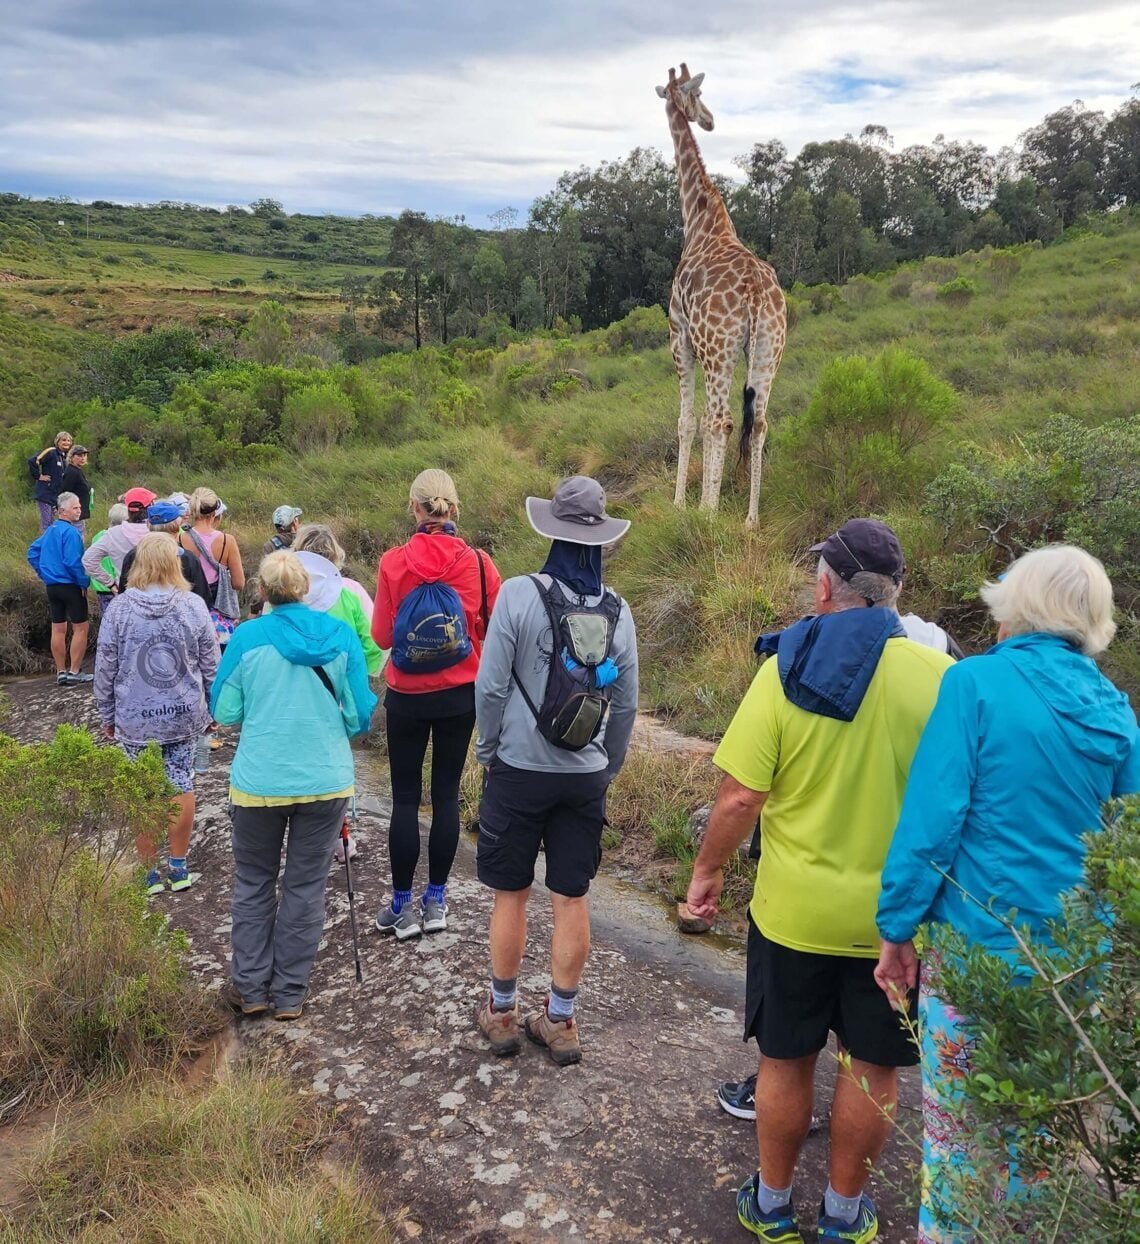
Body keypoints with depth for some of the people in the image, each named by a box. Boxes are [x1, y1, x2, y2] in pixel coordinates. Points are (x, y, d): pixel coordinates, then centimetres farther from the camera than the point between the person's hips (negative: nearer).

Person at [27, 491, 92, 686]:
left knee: (58, 629, 11)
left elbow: (33, 553, 18)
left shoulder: (50, 530, 11)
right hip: (70, 586, -8)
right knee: (80, 628, 1)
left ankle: (61, 672, 17)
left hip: (52, 586, 8)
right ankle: (74, 672, 1)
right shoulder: (70, 532, -16)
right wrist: (83, 582, -13)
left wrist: (44, 575, 19)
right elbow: (72, 562, -23)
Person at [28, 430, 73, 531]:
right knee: (46, 522, -7)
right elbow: (32, 461, -23)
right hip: (44, 493, -8)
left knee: (52, 523, 13)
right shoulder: (51, 452, -11)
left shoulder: (64, 457, 13)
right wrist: (38, 476, -16)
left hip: (55, 495, 8)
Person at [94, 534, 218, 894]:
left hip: (135, 719, -1)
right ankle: (178, 868, 22)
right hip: (184, 714, 1)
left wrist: (107, 715, 10)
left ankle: (150, 874, 19)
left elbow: (105, 668, -3)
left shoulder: (119, 608, -9)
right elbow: (210, 665, 0)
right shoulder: (194, 606, -6)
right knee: (182, 786, 12)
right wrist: (211, 709, 13)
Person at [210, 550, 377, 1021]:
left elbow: (223, 712, -1)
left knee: (254, 884, 17)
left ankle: (251, 988, 24)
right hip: (326, 782, 1)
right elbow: (360, 717, -1)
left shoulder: (248, 637, -8)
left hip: (259, 783, -1)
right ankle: (290, 994, 20)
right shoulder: (341, 635, -4)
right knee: (306, 886, 12)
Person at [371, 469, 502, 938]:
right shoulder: (478, 563, -9)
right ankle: (436, 900, 21)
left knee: (405, 799, 9)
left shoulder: (393, 562, -12)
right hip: (461, 694, 1)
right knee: (446, 794, 12)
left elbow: (381, 636, -5)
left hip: (407, 697, -1)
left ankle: (402, 906, 17)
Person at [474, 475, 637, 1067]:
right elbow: (626, 703, 4)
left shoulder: (520, 594, -14)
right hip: (585, 777, 3)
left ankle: (501, 1013, 26)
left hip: (519, 771, -3)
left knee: (510, 895, 12)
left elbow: (491, 685, -12)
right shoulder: (617, 610, -2)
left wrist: (488, 749, 4)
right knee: (572, 899, 11)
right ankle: (561, 1020, 23)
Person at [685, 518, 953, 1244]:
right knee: (872, 1068, 18)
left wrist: (709, 869, 2)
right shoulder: (939, 676, -12)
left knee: (786, 1061, 17)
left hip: (794, 909, 0)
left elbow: (739, 800, -14)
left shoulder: (786, 669, -14)